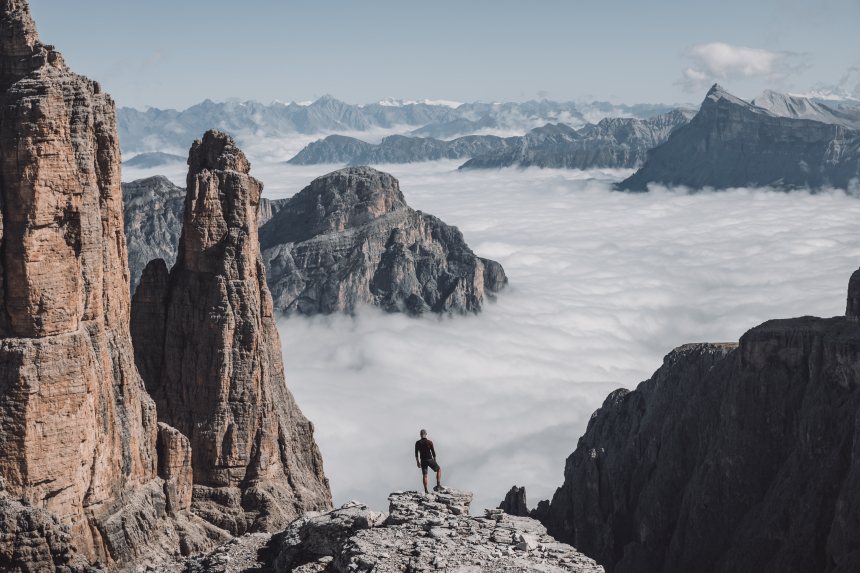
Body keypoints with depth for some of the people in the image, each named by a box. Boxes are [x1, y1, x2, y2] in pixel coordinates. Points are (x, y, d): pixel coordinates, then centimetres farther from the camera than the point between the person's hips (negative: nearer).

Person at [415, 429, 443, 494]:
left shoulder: (417, 443, -2)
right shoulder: (429, 442, -9)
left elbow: (416, 454, 2)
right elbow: (433, 452, -5)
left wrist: (418, 462, 12)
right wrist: (434, 461, 6)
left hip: (423, 461, 3)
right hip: (430, 459, -3)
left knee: (424, 475, 9)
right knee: (439, 470, 16)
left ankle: (426, 490, 5)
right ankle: (438, 485, 5)